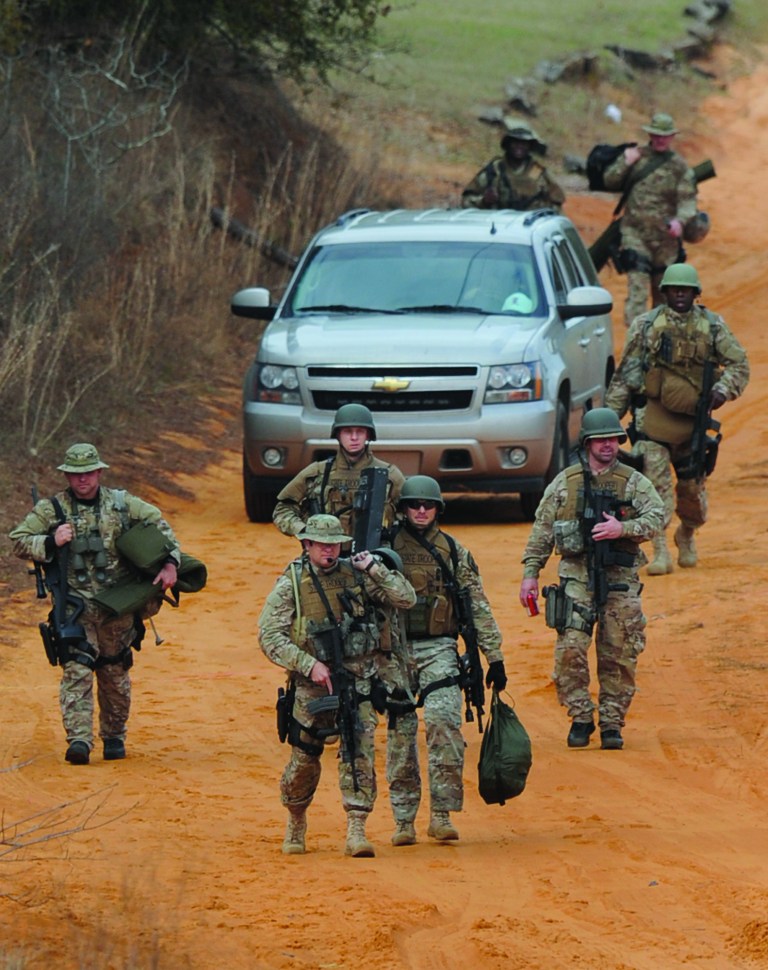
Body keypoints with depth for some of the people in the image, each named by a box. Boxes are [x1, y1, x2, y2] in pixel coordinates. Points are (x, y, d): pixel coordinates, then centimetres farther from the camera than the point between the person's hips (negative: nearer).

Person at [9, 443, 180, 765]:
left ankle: (114, 736, 27)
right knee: (76, 670, -16)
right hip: (75, 606, -2)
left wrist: (170, 563, 0)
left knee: (115, 673, 10)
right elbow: (18, 541, 0)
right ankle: (78, 739, -23)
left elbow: (158, 524, 13)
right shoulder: (51, 509, 1)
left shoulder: (121, 504, 5)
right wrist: (51, 542, -17)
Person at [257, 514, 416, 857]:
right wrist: (309, 665, -16)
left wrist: (375, 568, -10)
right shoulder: (291, 584, -3)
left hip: (358, 685, 1)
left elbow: (406, 599, 1)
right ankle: (296, 823, 33)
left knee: (359, 755, -12)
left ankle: (356, 832, -13)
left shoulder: (357, 574, 2)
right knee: (304, 759, 9)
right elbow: (269, 636, -7)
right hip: (312, 687, -1)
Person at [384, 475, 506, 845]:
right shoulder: (386, 546, 5)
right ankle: (403, 820, 9)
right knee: (400, 733, 2)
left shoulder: (454, 551, 9)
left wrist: (495, 656, 4)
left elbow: (478, 606, 9)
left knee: (444, 723, -18)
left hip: (439, 650, 0)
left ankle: (441, 814, -13)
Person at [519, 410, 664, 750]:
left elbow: (656, 518, -5)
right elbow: (541, 531, 12)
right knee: (570, 649, -12)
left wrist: (622, 528, -22)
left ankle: (612, 722, 12)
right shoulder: (564, 483, 8)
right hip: (576, 578, 0)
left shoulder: (634, 483, 6)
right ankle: (581, 718, 2)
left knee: (619, 656, 1)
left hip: (620, 581, 0)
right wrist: (530, 573, 7)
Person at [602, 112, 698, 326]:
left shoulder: (679, 167, 1)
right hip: (635, 234, -1)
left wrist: (680, 220, -27)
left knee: (662, 293, 13)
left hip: (665, 237, 1)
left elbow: (687, 200, -7)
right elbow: (610, 181, 7)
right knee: (637, 290, -15)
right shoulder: (635, 155, 5)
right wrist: (626, 163, -9)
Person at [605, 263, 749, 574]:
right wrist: (612, 413, 5)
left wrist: (723, 390, -10)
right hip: (653, 416, -2)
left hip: (693, 419, 2)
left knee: (694, 485, 10)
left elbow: (738, 363, 9)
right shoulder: (646, 325, 4)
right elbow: (625, 373, 8)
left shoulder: (713, 326, 7)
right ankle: (660, 552, -13)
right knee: (656, 483, -13)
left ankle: (687, 536, 38)